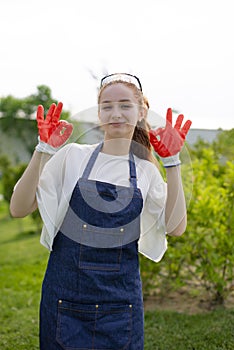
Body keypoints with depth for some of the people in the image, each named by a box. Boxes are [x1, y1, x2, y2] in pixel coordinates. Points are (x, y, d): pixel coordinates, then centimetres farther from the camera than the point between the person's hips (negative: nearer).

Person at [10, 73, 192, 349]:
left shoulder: (146, 171, 5)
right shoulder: (73, 156, -1)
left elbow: (176, 227, -5)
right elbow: (18, 209, -7)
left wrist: (172, 162, -8)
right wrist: (43, 150, -16)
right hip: (65, 295, -1)